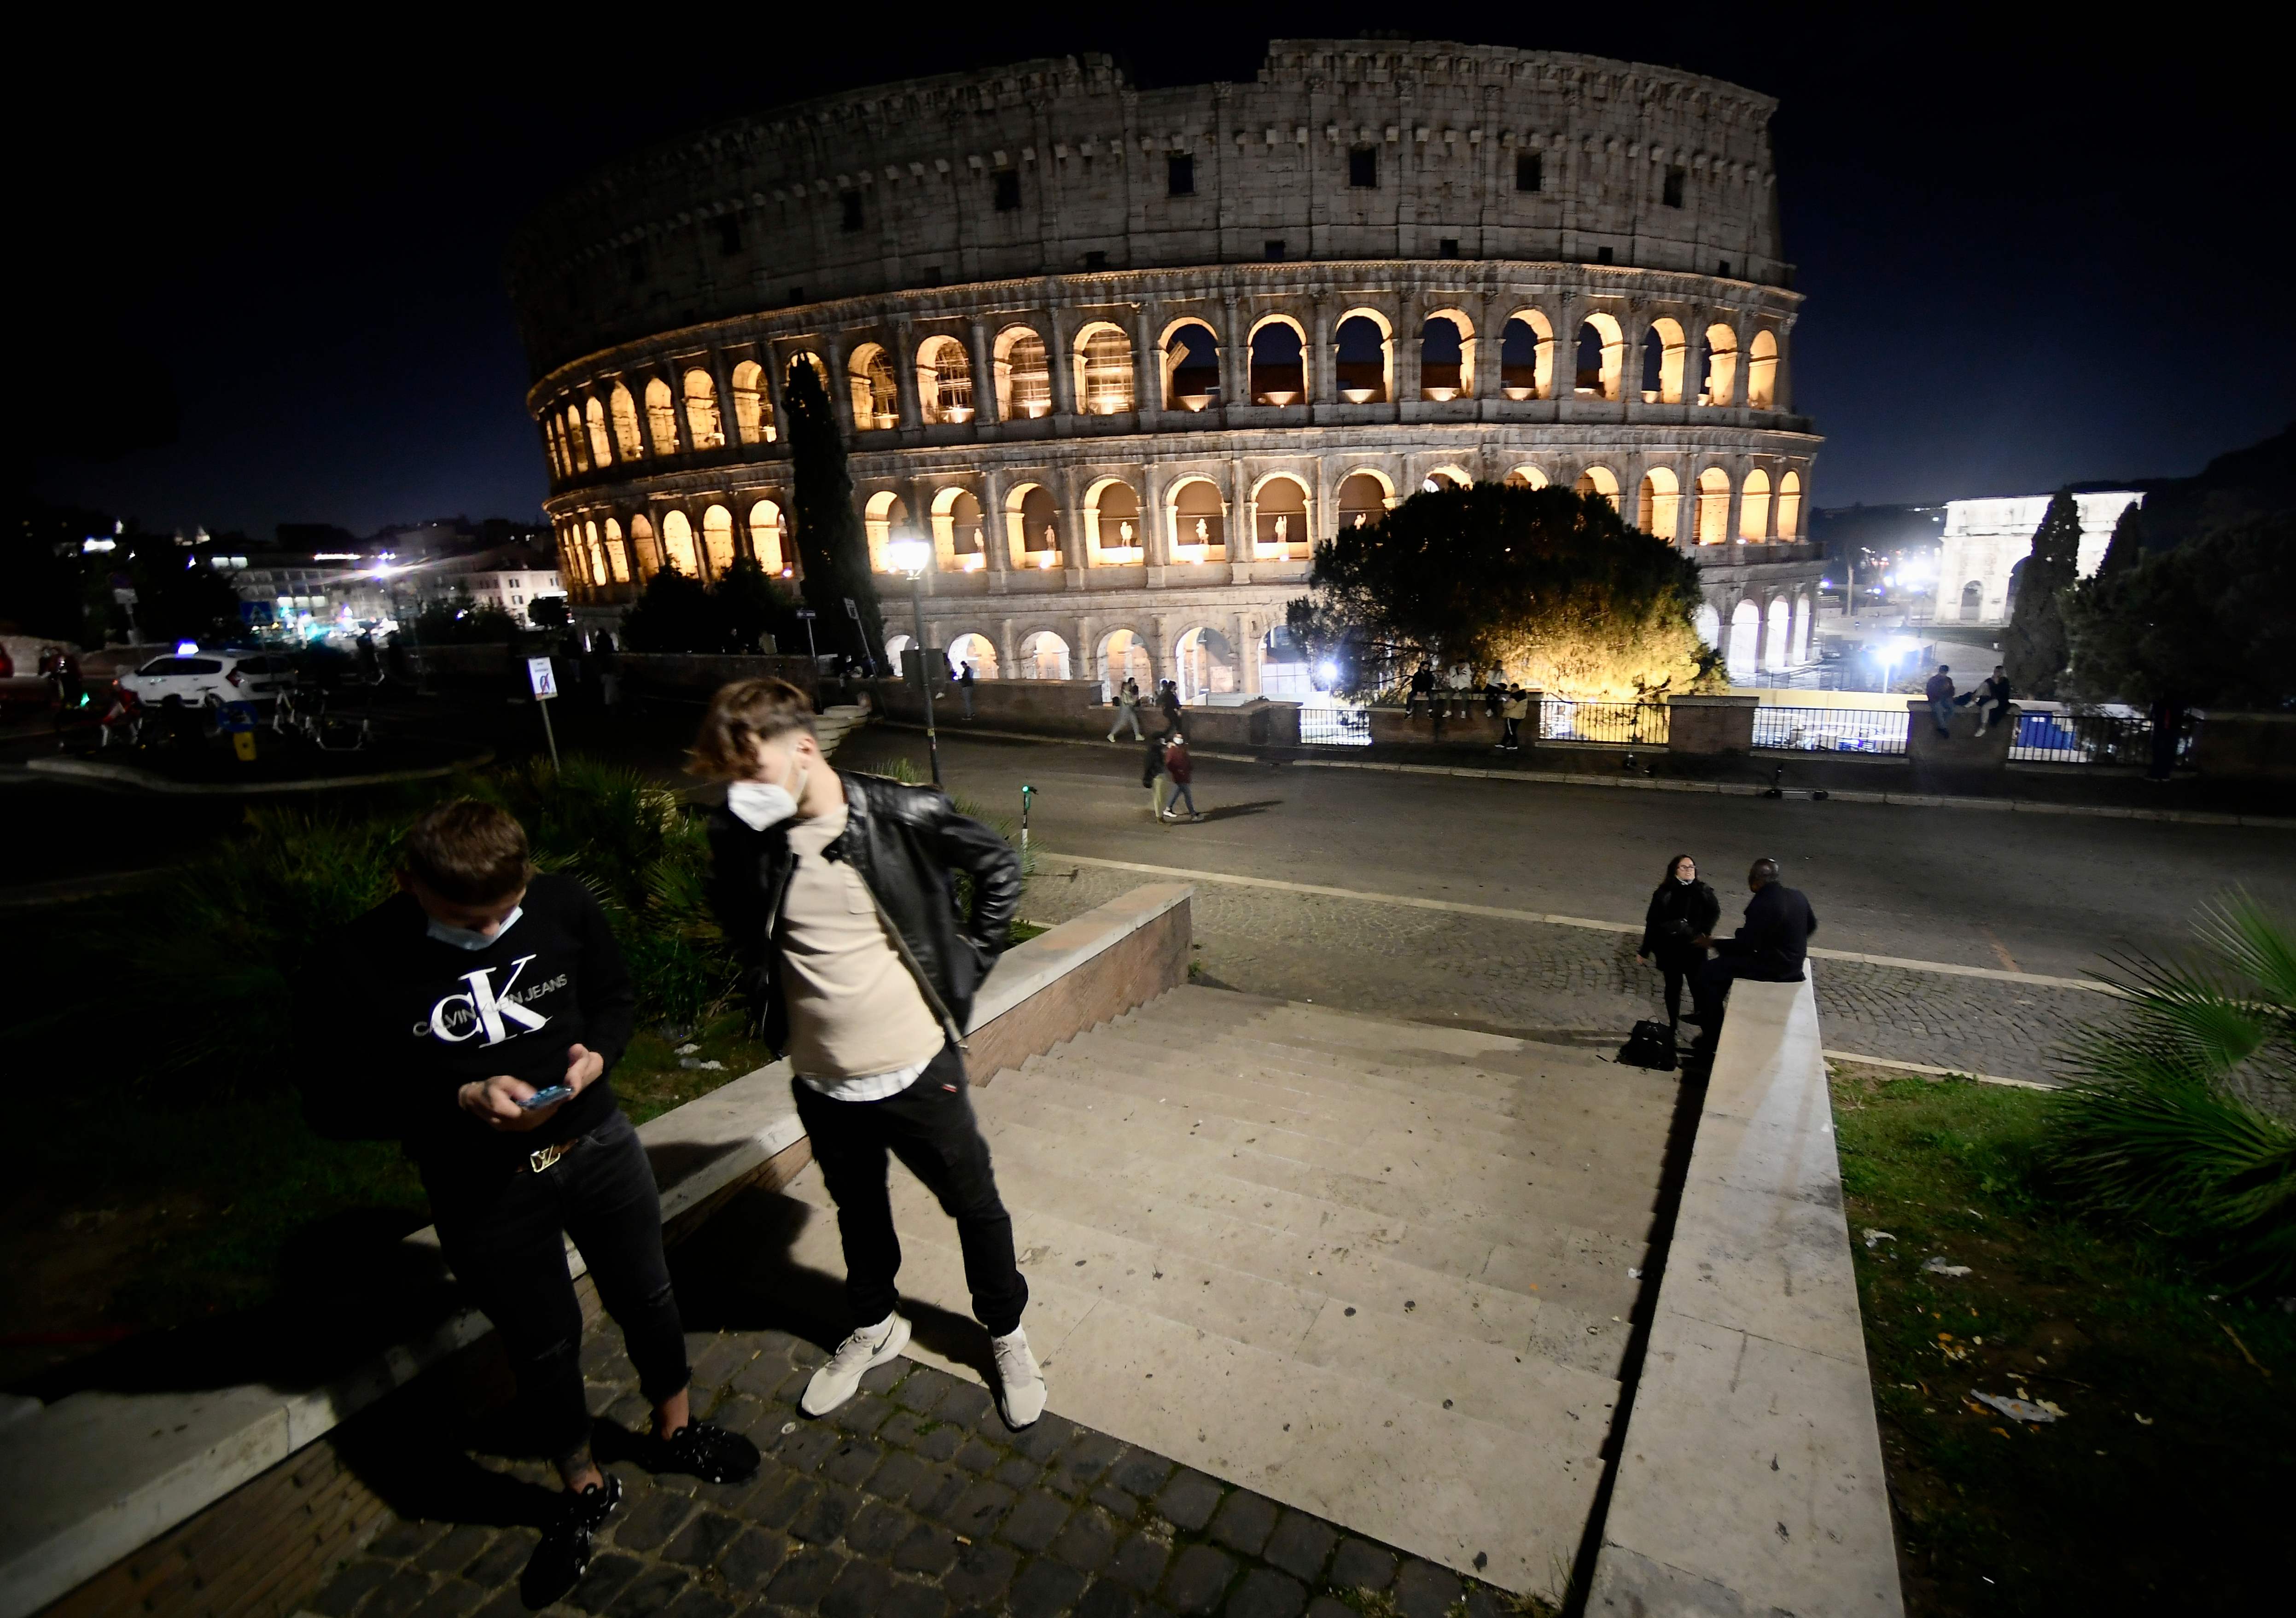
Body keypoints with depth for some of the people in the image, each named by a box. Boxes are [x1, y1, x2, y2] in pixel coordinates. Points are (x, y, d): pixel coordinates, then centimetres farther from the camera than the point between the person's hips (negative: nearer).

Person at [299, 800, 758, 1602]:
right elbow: (334, 1103, -11)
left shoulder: (563, 904, -13)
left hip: (599, 1147, 2)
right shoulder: (352, 967, -19)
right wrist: (463, 1100, -25)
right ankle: (585, 1491, 48)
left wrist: (598, 1054, -17)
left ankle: (675, 1430, 52)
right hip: (484, 1196, -2)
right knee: (544, 1348, 18)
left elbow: (615, 996, 3)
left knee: (647, 1298, 21)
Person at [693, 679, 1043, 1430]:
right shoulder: (742, 838, -9)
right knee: (858, 1209, 26)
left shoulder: (903, 814, -19)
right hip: (820, 1078, 3)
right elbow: (737, 929, 12)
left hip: (916, 1065, -3)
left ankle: (1007, 1333, 40)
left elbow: (999, 867, -4)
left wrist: (965, 962, -5)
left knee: (974, 1204, 15)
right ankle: (873, 1326, 52)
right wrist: (770, 1007, 5)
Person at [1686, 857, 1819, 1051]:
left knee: (1704, 975, -6)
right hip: (1793, 959, 10)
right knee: (1723, 961, 25)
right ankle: (1710, 1014, 34)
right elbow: (1811, 925, 18)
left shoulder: (1763, 905, -27)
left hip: (1774, 966, -10)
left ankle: (1713, 1034, 3)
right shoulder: (1798, 895, 0)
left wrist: (1712, 943, -8)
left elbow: (1745, 945, -22)